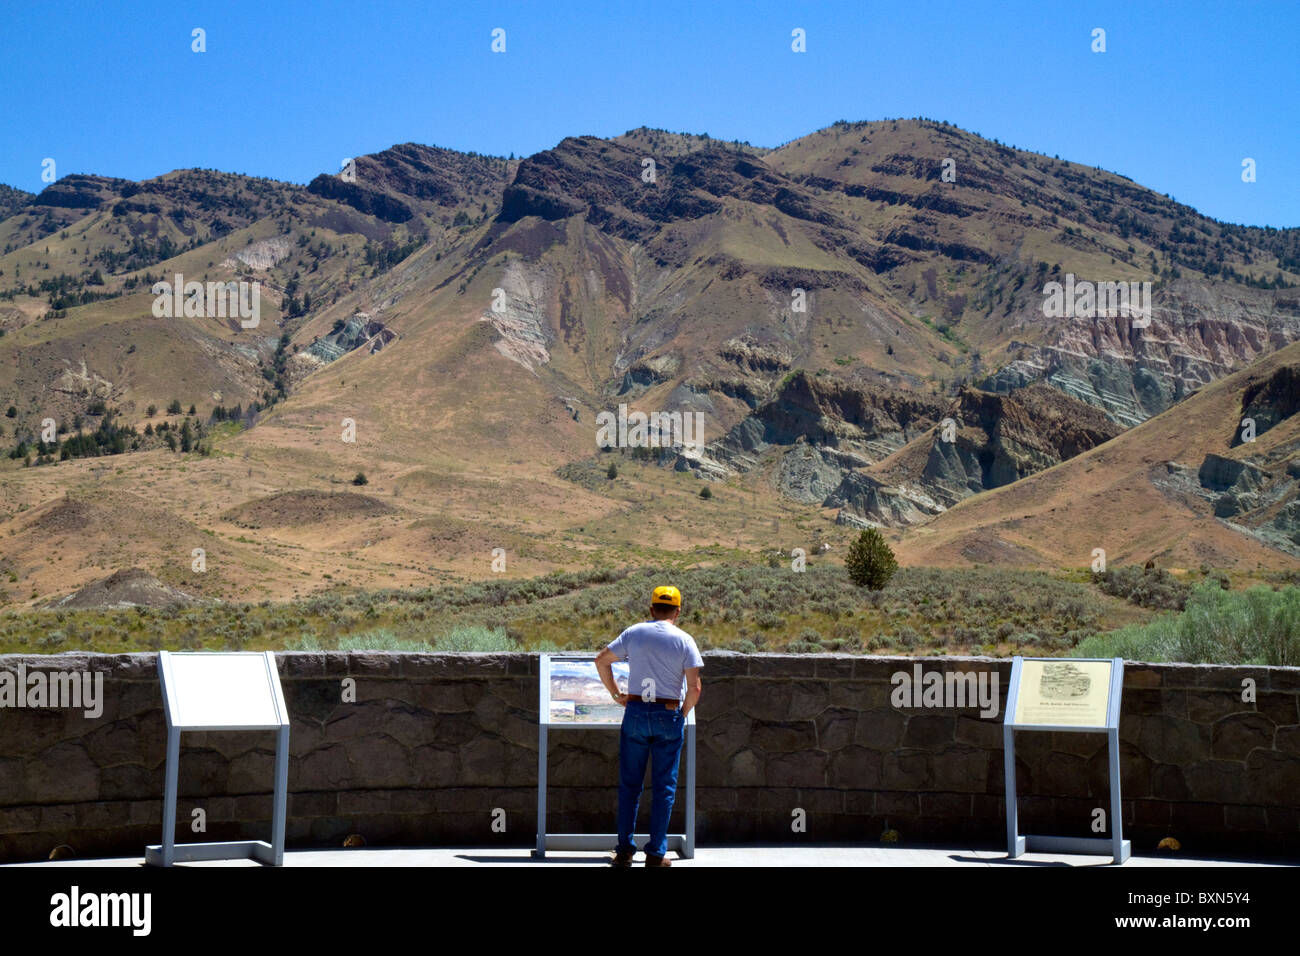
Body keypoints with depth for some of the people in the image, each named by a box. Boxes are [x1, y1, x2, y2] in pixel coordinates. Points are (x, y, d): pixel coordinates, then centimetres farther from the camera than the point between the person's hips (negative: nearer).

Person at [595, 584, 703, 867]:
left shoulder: (634, 633, 3)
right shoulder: (684, 640, -4)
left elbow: (602, 660, 8)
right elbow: (695, 688, -10)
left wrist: (616, 694, 14)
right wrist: (682, 714, 5)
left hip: (635, 713, 2)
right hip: (669, 716, -2)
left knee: (629, 784, 10)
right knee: (664, 787, 6)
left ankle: (624, 850, 10)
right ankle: (656, 853, 7)